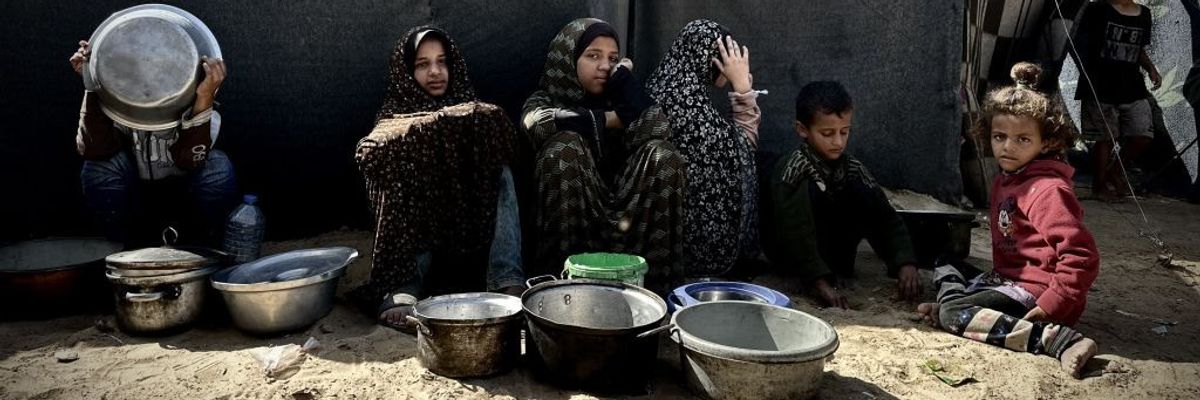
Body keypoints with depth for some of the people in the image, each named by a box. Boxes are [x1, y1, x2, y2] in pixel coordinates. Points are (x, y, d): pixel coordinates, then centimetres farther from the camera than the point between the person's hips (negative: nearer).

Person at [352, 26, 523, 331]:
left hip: (474, 230, 1)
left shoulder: (472, 111, 15)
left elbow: (498, 147, -2)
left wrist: (479, 128, -23)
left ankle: (508, 281, -37)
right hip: (417, 230, -1)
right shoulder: (393, 117, 11)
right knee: (405, 179, -28)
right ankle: (402, 291, -48)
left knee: (500, 173, -21)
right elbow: (371, 153, -10)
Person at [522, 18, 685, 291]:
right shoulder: (543, 102, 5)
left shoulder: (616, 100, 11)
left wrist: (623, 76, -3)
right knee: (566, 145, -24)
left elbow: (656, 131, -11)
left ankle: (648, 278, -18)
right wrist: (606, 120, -9)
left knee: (663, 154, -16)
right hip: (566, 224, -2)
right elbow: (539, 122, -22)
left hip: (625, 216, 3)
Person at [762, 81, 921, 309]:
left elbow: (886, 217, -12)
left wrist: (906, 264, -28)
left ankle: (839, 265, -7)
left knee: (863, 195, -18)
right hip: (787, 253, -4)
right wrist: (821, 284, -44)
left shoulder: (852, 169, -9)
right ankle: (813, 278, -20)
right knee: (809, 190, -31)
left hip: (828, 249, 4)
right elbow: (793, 235, -34)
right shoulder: (791, 170, -25)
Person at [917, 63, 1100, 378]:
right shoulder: (1005, 181, 11)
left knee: (951, 313, -25)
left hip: (1036, 289, -10)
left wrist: (1053, 304, -28)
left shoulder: (1047, 190, -20)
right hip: (1009, 278, 10)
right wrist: (998, 281, 17)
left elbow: (1081, 255, -26)